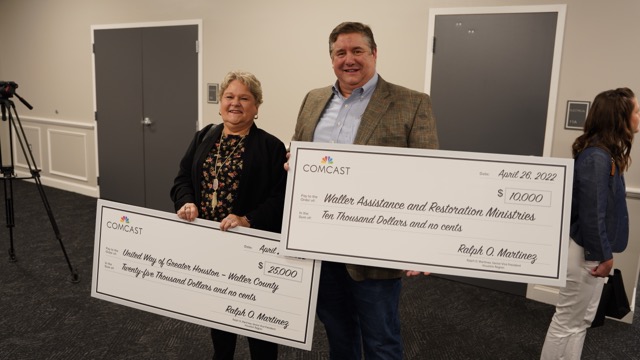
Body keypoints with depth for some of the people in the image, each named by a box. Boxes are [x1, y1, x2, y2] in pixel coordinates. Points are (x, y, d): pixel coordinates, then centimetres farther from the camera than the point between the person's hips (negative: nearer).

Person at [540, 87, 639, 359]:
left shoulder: (605, 154, 7)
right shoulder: (596, 158, -23)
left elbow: (604, 207, 10)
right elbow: (592, 213, -23)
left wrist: (605, 252, 10)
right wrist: (602, 255, -15)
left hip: (594, 249, 10)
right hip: (587, 252, -10)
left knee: (582, 320, 20)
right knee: (567, 322, 4)